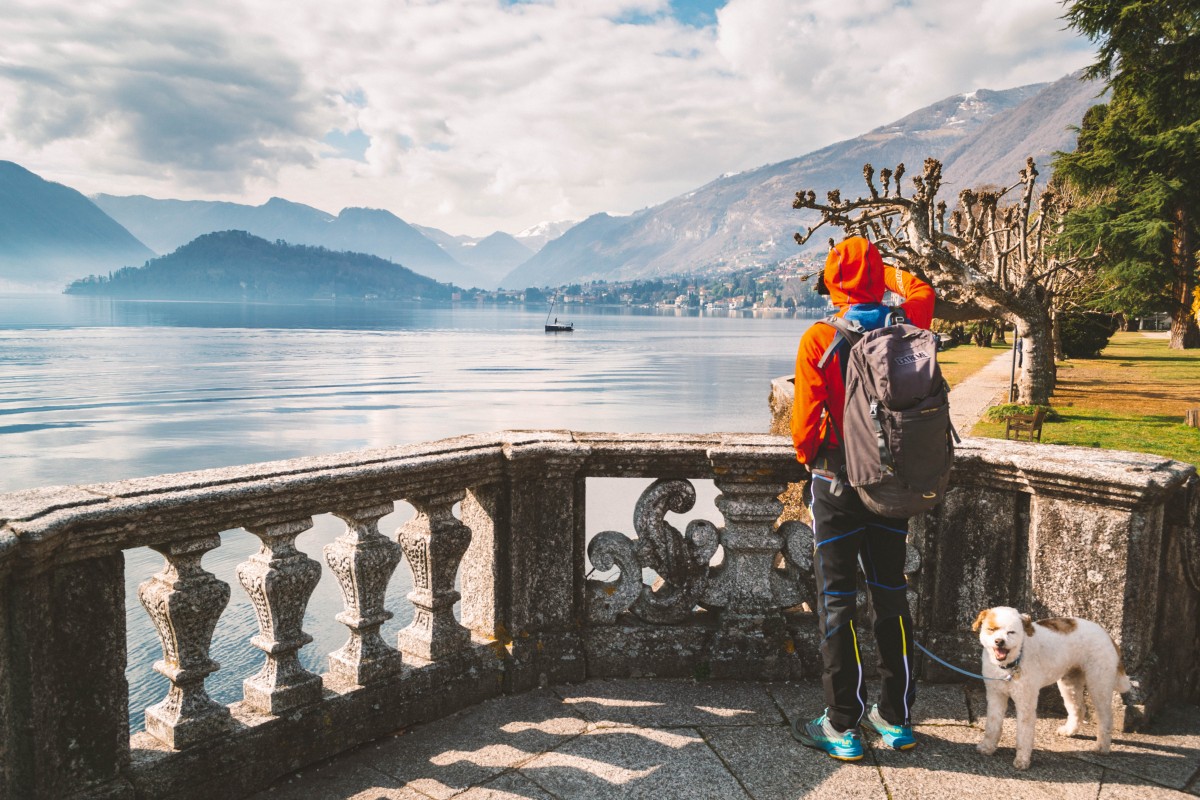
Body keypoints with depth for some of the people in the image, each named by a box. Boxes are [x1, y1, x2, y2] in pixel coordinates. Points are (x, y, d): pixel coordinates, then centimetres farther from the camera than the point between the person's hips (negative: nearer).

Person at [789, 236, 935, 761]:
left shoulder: (819, 340, -14)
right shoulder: (906, 329, -2)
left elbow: (805, 419, -12)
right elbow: (921, 292, 22)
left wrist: (806, 454, 7)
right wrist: (887, 271, 28)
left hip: (837, 481, -4)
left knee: (837, 601, 4)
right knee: (891, 595, 15)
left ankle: (842, 727, 12)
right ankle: (896, 718, 26)